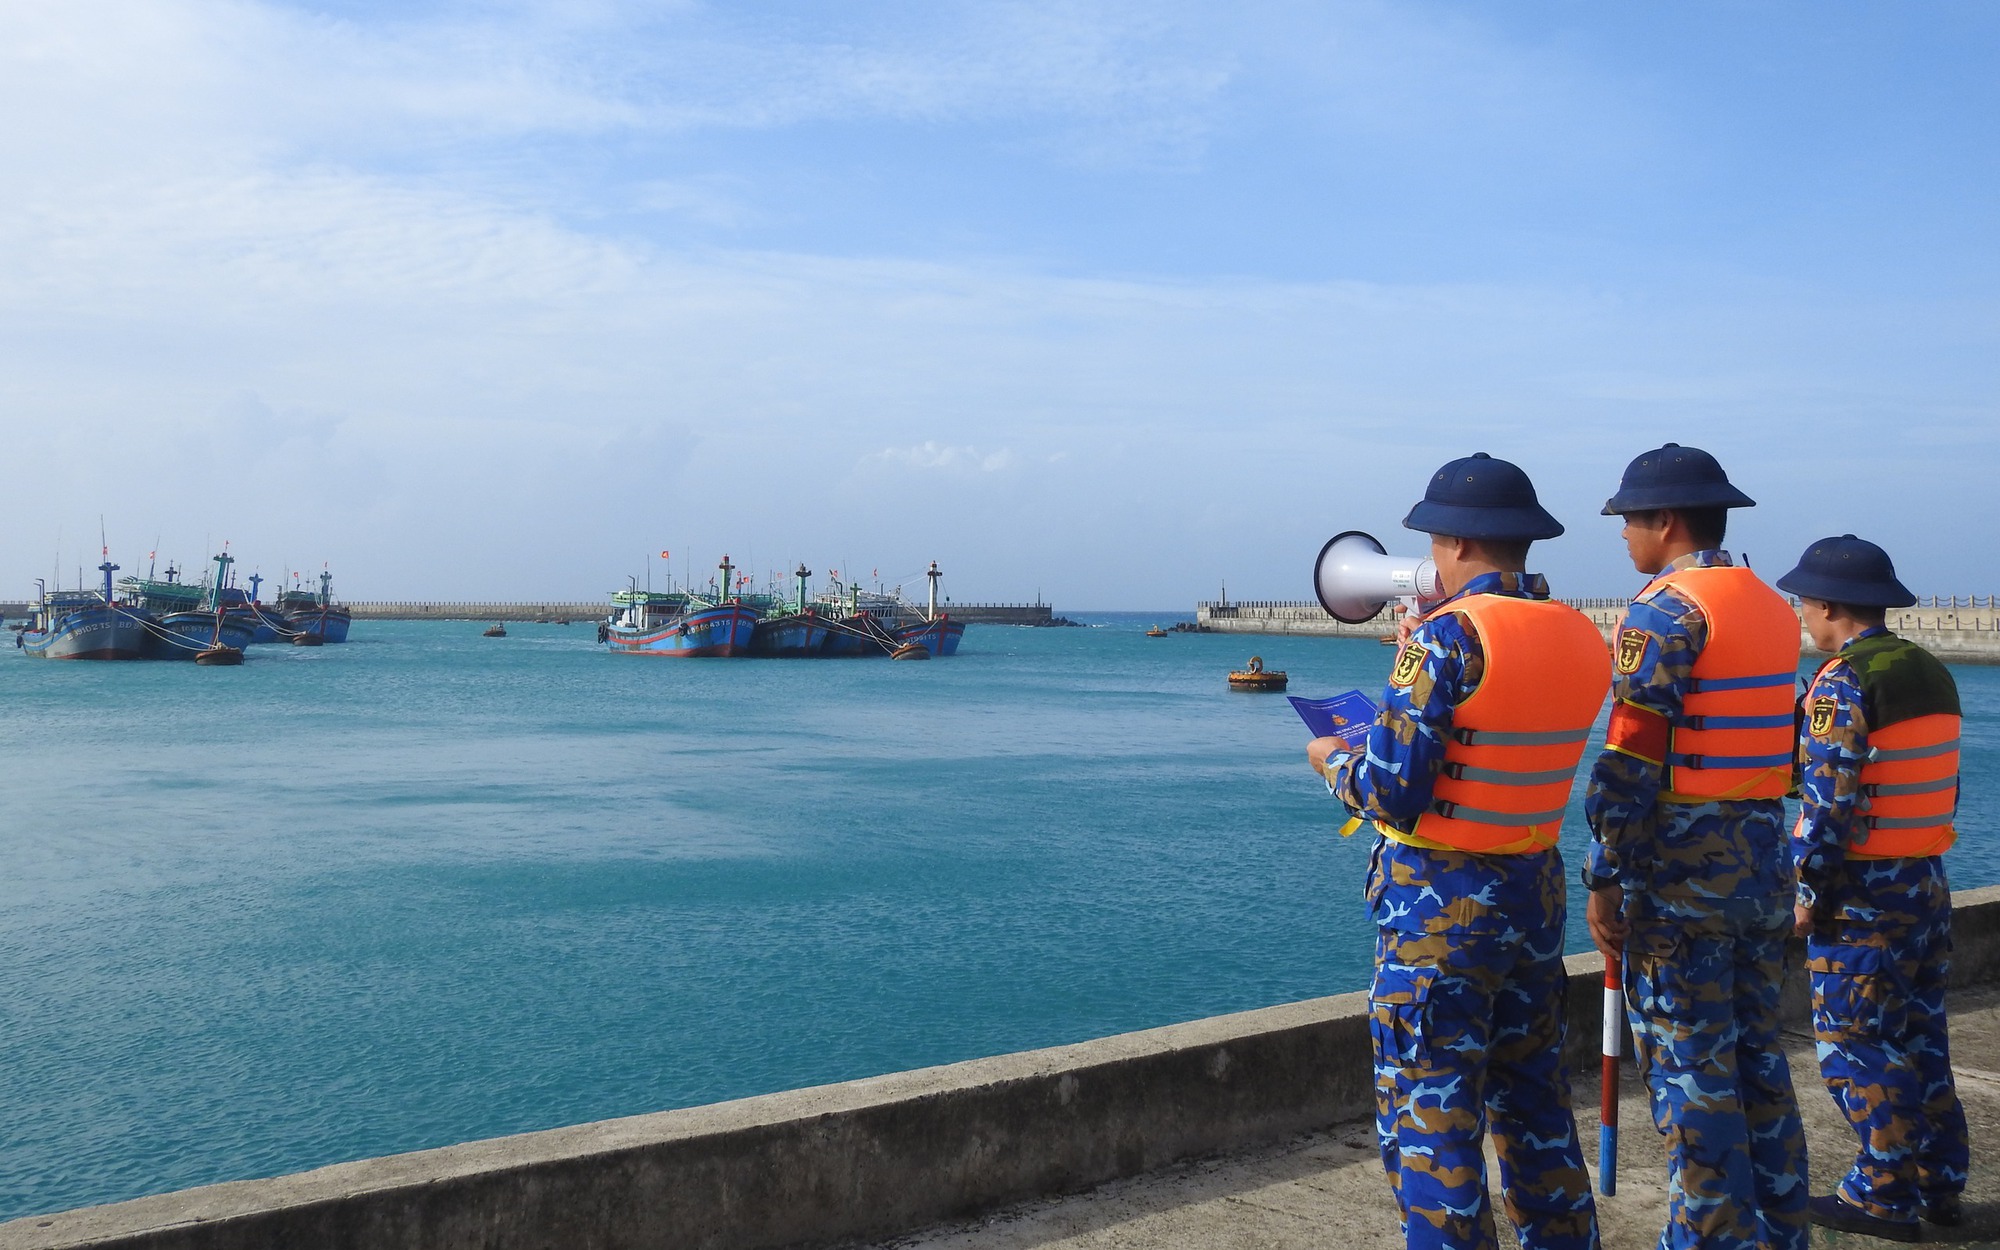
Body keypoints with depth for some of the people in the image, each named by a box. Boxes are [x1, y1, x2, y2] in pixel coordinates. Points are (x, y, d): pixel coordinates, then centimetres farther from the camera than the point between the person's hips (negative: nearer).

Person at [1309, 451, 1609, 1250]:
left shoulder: (1449, 634, -17)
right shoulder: (1582, 639, 4)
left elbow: (1393, 793, -20)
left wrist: (1332, 758, 0)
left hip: (1439, 906, -7)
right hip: (1536, 892, 8)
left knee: (1428, 1119, 2)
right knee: (1533, 1100, 21)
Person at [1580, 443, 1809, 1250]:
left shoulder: (1664, 613, -14)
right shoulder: (1775, 610, 12)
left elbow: (1630, 765, -18)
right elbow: (1774, 748, 15)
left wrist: (1603, 880, -14)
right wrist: (1757, 848, 18)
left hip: (1681, 872, -8)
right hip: (1764, 864, 8)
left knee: (1688, 1066, 0)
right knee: (1758, 1054, 16)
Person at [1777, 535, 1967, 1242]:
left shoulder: (1842, 684, -16)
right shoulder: (1932, 674, 10)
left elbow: (1829, 804, -21)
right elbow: (1944, 787, 15)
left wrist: (1810, 893, -13)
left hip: (1861, 896, -8)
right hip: (1928, 886, 9)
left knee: (1856, 1047, 1)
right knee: (1920, 1036, 16)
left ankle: (1885, 1198, 6)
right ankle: (1940, 1183, 24)